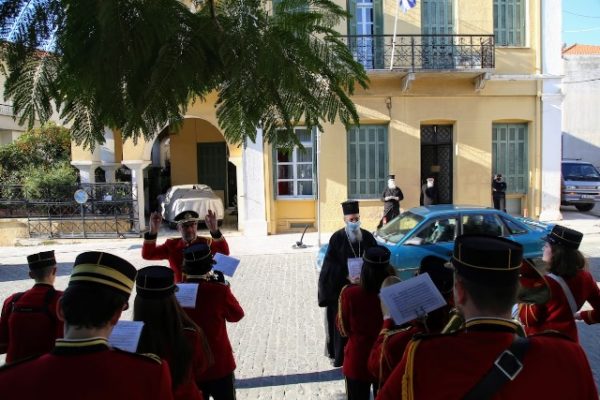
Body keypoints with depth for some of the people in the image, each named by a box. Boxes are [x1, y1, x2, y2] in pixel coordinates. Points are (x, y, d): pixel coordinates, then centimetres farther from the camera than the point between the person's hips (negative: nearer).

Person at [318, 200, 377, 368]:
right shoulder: (337, 238, -7)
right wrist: (346, 274, -19)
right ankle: (339, 355, 16)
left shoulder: (367, 236, 2)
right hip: (340, 286, -3)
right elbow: (330, 264, -7)